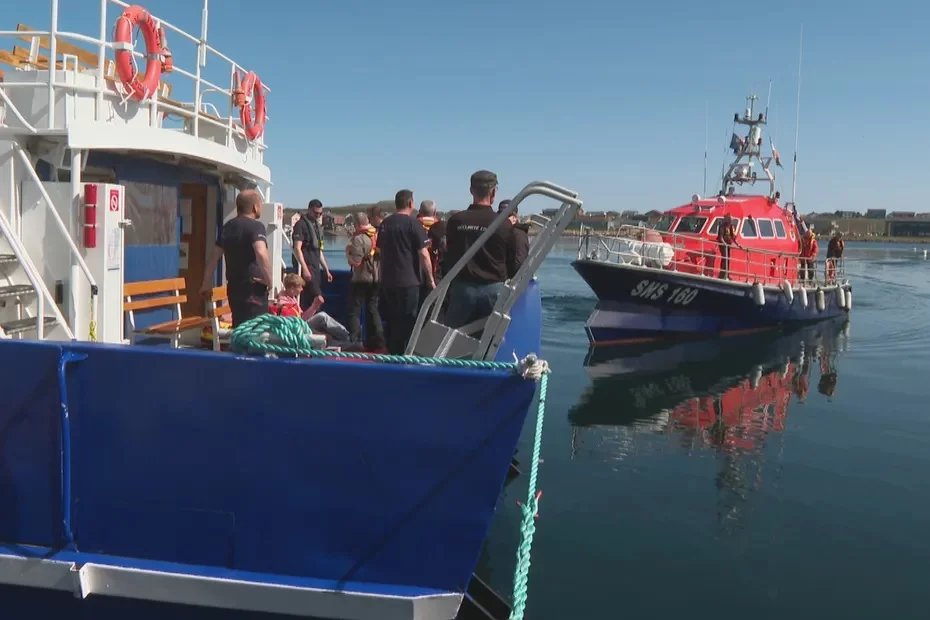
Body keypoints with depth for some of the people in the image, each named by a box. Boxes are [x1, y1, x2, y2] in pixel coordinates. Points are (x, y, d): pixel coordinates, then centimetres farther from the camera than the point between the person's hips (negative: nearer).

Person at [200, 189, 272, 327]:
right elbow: (261, 253, -29)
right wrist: (269, 280, -18)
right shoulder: (256, 226, -11)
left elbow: (214, 257, 18)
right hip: (253, 289, -8)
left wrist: (207, 283, 26)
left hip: (234, 287, 8)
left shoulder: (228, 227, 13)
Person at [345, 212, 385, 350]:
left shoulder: (358, 238, -15)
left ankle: (353, 342, -1)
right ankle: (378, 341, 18)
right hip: (377, 278, 7)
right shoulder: (378, 235, 4)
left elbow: (355, 262, -19)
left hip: (361, 280, -7)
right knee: (373, 310, 17)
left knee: (354, 311, 2)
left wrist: (348, 252, -3)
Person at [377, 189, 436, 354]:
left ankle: (392, 352, 22)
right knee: (407, 321, -1)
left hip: (387, 280, 7)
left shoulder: (385, 223, 10)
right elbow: (423, 254, -13)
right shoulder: (413, 223, -10)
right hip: (408, 281, -7)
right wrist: (430, 279, -5)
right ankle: (403, 355, 0)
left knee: (392, 320, 15)